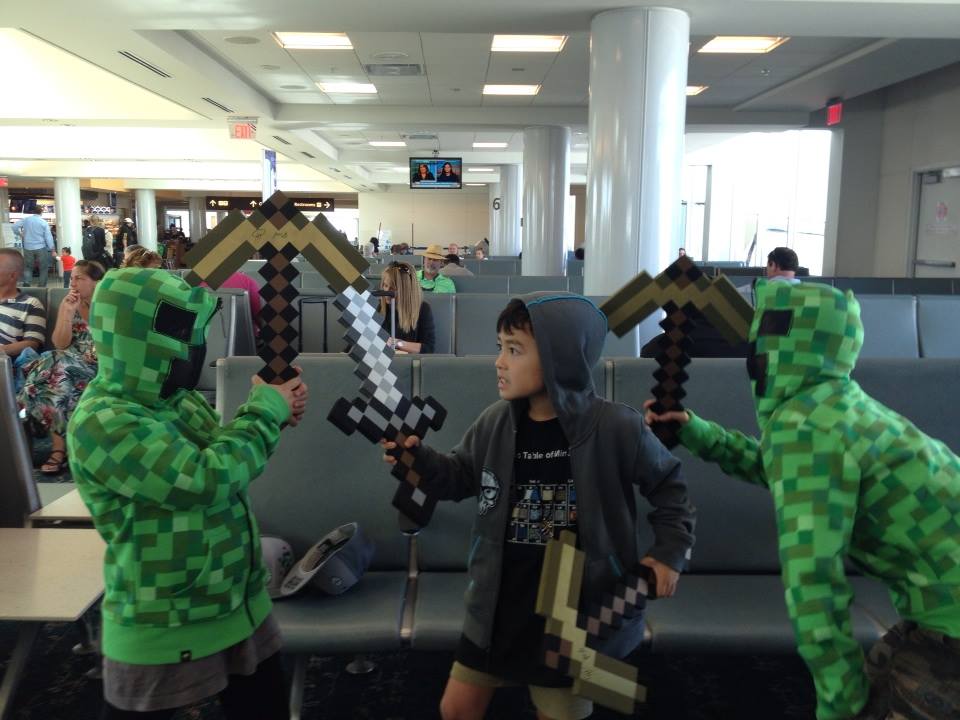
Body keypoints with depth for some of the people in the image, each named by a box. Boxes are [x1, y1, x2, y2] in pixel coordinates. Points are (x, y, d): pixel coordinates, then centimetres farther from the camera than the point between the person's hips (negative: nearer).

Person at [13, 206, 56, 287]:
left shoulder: (26, 219, 2)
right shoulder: (44, 222, -4)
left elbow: (15, 226, -4)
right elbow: (48, 237, -6)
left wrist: (19, 234, 16)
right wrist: (53, 250, -3)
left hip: (28, 248, 2)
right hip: (41, 248, -2)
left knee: (28, 267, 11)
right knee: (43, 268, 8)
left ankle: (26, 284, -5)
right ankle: (42, 286, 5)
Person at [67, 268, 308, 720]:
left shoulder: (176, 397, 4)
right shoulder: (101, 423, -23)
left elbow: (228, 458, 16)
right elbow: (208, 479, -31)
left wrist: (274, 412, -3)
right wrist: (265, 411, -17)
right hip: (163, 629, -8)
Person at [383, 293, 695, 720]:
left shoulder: (615, 427, -18)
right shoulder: (495, 423, -8)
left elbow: (667, 486, -2)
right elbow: (461, 477, 6)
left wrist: (669, 553, -7)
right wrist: (419, 460, -11)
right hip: (499, 606, 4)